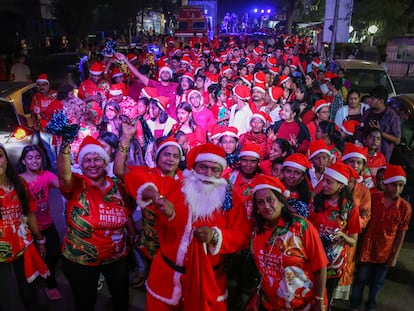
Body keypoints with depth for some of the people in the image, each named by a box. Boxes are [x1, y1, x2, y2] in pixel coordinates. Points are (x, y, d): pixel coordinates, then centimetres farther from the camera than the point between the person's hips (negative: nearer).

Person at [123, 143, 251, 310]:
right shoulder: (173, 188, -6)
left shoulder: (231, 200, -4)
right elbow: (133, 178, -11)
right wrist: (159, 198, -28)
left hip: (207, 278, 0)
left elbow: (242, 236, -7)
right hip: (167, 275, 0)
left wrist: (215, 236, -25)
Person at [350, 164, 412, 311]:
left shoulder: (405, 207, -10)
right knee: (360, 280, 13)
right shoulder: (372, 198, -12)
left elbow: (401, 233, -3)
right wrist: (359, 246, -6)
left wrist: (395, 256, -2)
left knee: (377, 282, 19)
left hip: (386, 252, 1)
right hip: (367, 249, -1)